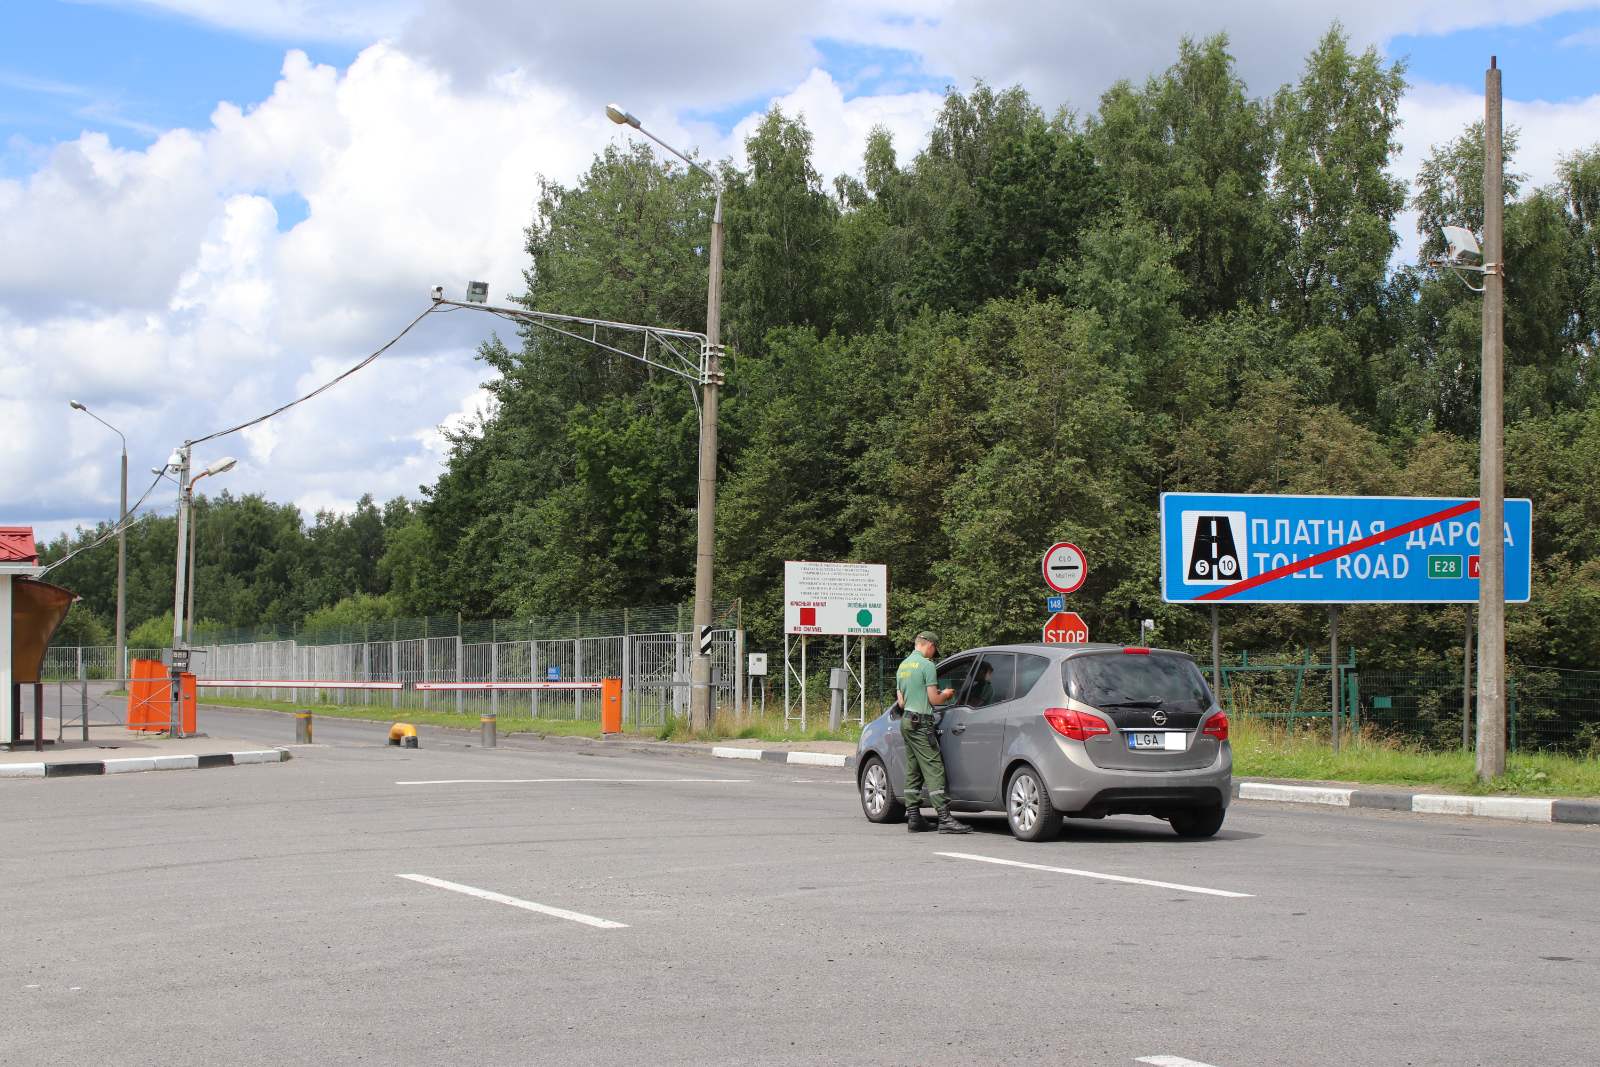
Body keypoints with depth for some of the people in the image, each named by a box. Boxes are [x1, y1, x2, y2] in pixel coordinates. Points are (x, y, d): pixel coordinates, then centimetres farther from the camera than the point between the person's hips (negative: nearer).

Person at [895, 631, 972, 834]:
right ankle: (945, 819, -18)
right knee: (934, 770, -13)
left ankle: (913, 818, 9)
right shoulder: (926, 665, -10)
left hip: (906, 721, 9)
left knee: (913, 772, 11)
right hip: (921, 722, -9)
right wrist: (945, 695, 9)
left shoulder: (903, 665, 16)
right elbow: (934, 699, -13)